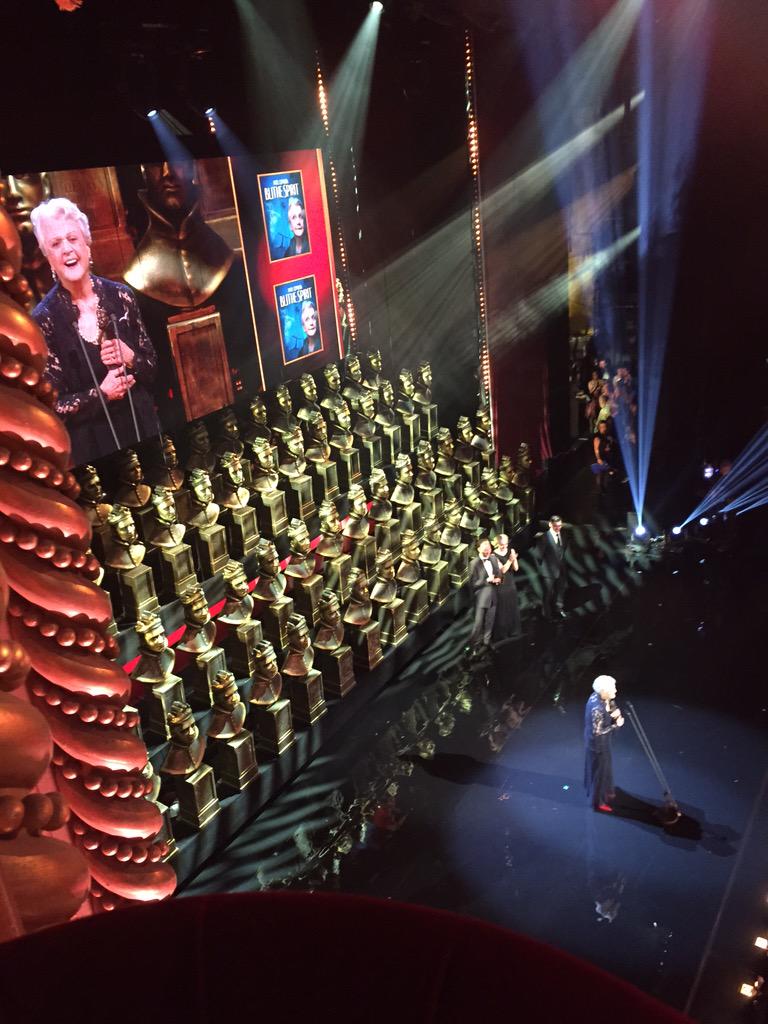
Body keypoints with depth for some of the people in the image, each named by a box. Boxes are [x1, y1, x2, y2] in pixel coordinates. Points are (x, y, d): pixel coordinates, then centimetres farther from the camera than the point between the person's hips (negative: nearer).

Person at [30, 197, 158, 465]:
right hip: (92, 444, -3)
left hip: (143, 426, 3)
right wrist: (100, 394, -21)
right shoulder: (44, 319, -11)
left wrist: (131, 359, -14)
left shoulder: (120, 295, -3)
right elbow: (52, 405, -9)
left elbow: (152, 365, 6)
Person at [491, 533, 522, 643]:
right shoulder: (494, 555, -14)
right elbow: (502, 570, -20)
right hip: (500, 585, -5)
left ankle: (513, 632, 29)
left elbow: (515, 568, -5)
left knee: (513, 608, 14)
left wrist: (514, 558, -24)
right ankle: (501, 634, 14)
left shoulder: (511, 551, -1)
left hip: (511, 583, 5)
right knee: (501, 610, 2)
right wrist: (510, 560, -32)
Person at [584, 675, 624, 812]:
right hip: (598, 744, -9)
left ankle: (604, 792, 53)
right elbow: (597, 732, -30)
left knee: (604, 767, 29)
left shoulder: (597, 696, -12)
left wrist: (615, 712, -14)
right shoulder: (597, 709, -38)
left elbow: (611, 707, 8)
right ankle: (598, 801, 33)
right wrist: (616, 725, -25)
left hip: (601, 742, 9)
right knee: (599, 770, 12)